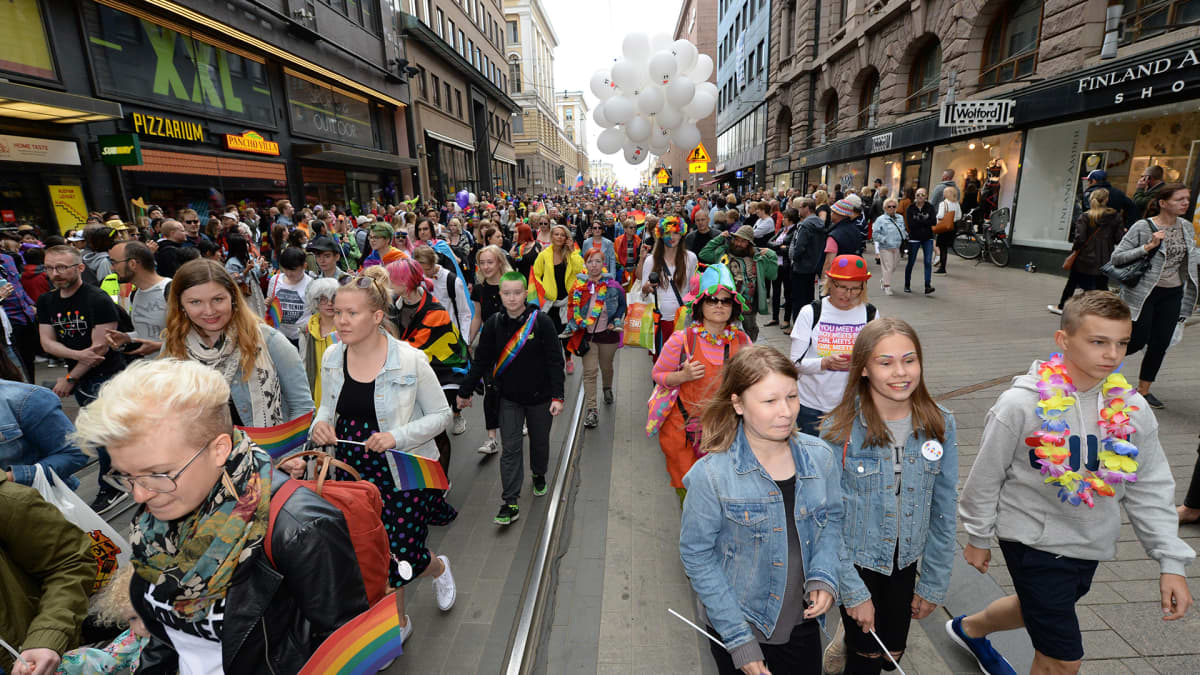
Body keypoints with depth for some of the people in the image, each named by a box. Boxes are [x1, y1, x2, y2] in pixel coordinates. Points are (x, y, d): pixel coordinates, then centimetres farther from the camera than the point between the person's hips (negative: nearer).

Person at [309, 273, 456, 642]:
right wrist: (321, 424, -9)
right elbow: (327, 406, 14)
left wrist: (397, 436, -23)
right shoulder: (331, 357, -2)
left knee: (400, 556, 2)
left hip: (405, 473, -4)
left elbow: (441, 415, -10)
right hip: (354, 473, 4)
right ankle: (398, 622, 41)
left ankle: (439, 567, 40)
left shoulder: (410, 360, -16)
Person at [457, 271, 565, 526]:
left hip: (539, 395, -1)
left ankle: (539, 475, 46)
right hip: (509, 397, 1)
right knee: (510, 448, -1)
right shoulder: (494, 324, -5)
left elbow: (555, 361, -11)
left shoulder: (541, 321, -13)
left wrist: (557, 396, -16)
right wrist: (464, 392, 8)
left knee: (540, 442, 16)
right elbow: (481, 361, 4)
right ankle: (511, 503, 5)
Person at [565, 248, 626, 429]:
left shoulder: (612, 285, -9)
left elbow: (622, 304, 8)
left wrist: (617, 320, -6)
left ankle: (608, 389, 53)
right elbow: (572, 308, 6)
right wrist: (572, 327, -5)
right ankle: (592, 410, 1)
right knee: (589, 371, -5)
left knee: (606, 367, 20)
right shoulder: (578, 286, -7)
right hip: (587, 335, 0)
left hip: (608, 333, 0)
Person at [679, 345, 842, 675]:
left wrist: (824, 577, -10)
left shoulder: (820, 456, -11)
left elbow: (833, 518, 5)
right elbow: (696, 557, -16)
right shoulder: (710, 475, -24)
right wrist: (738, 638, -14)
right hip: (736, 625, -3)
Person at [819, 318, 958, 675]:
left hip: (906, 563, 4)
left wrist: (935, 584, 3)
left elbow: (943, 510, -1)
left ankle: (850, 638, 48)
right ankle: (851, 637, 42)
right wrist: (853, 591, -12)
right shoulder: (839, 431, -22)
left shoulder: (940, 425, -10)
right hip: (855, 561, -3)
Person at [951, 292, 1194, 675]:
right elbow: (985, 476, -11)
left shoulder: (1131, 409, -7)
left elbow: (1149, 489, 3)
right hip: (1033, 540, -6)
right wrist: (978, 538, -2)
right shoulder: (1021, 404, -21)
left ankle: (969, 629, 54)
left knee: (1036, 609, 27)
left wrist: (1171, 562, -1)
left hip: (1091, 545, 6)